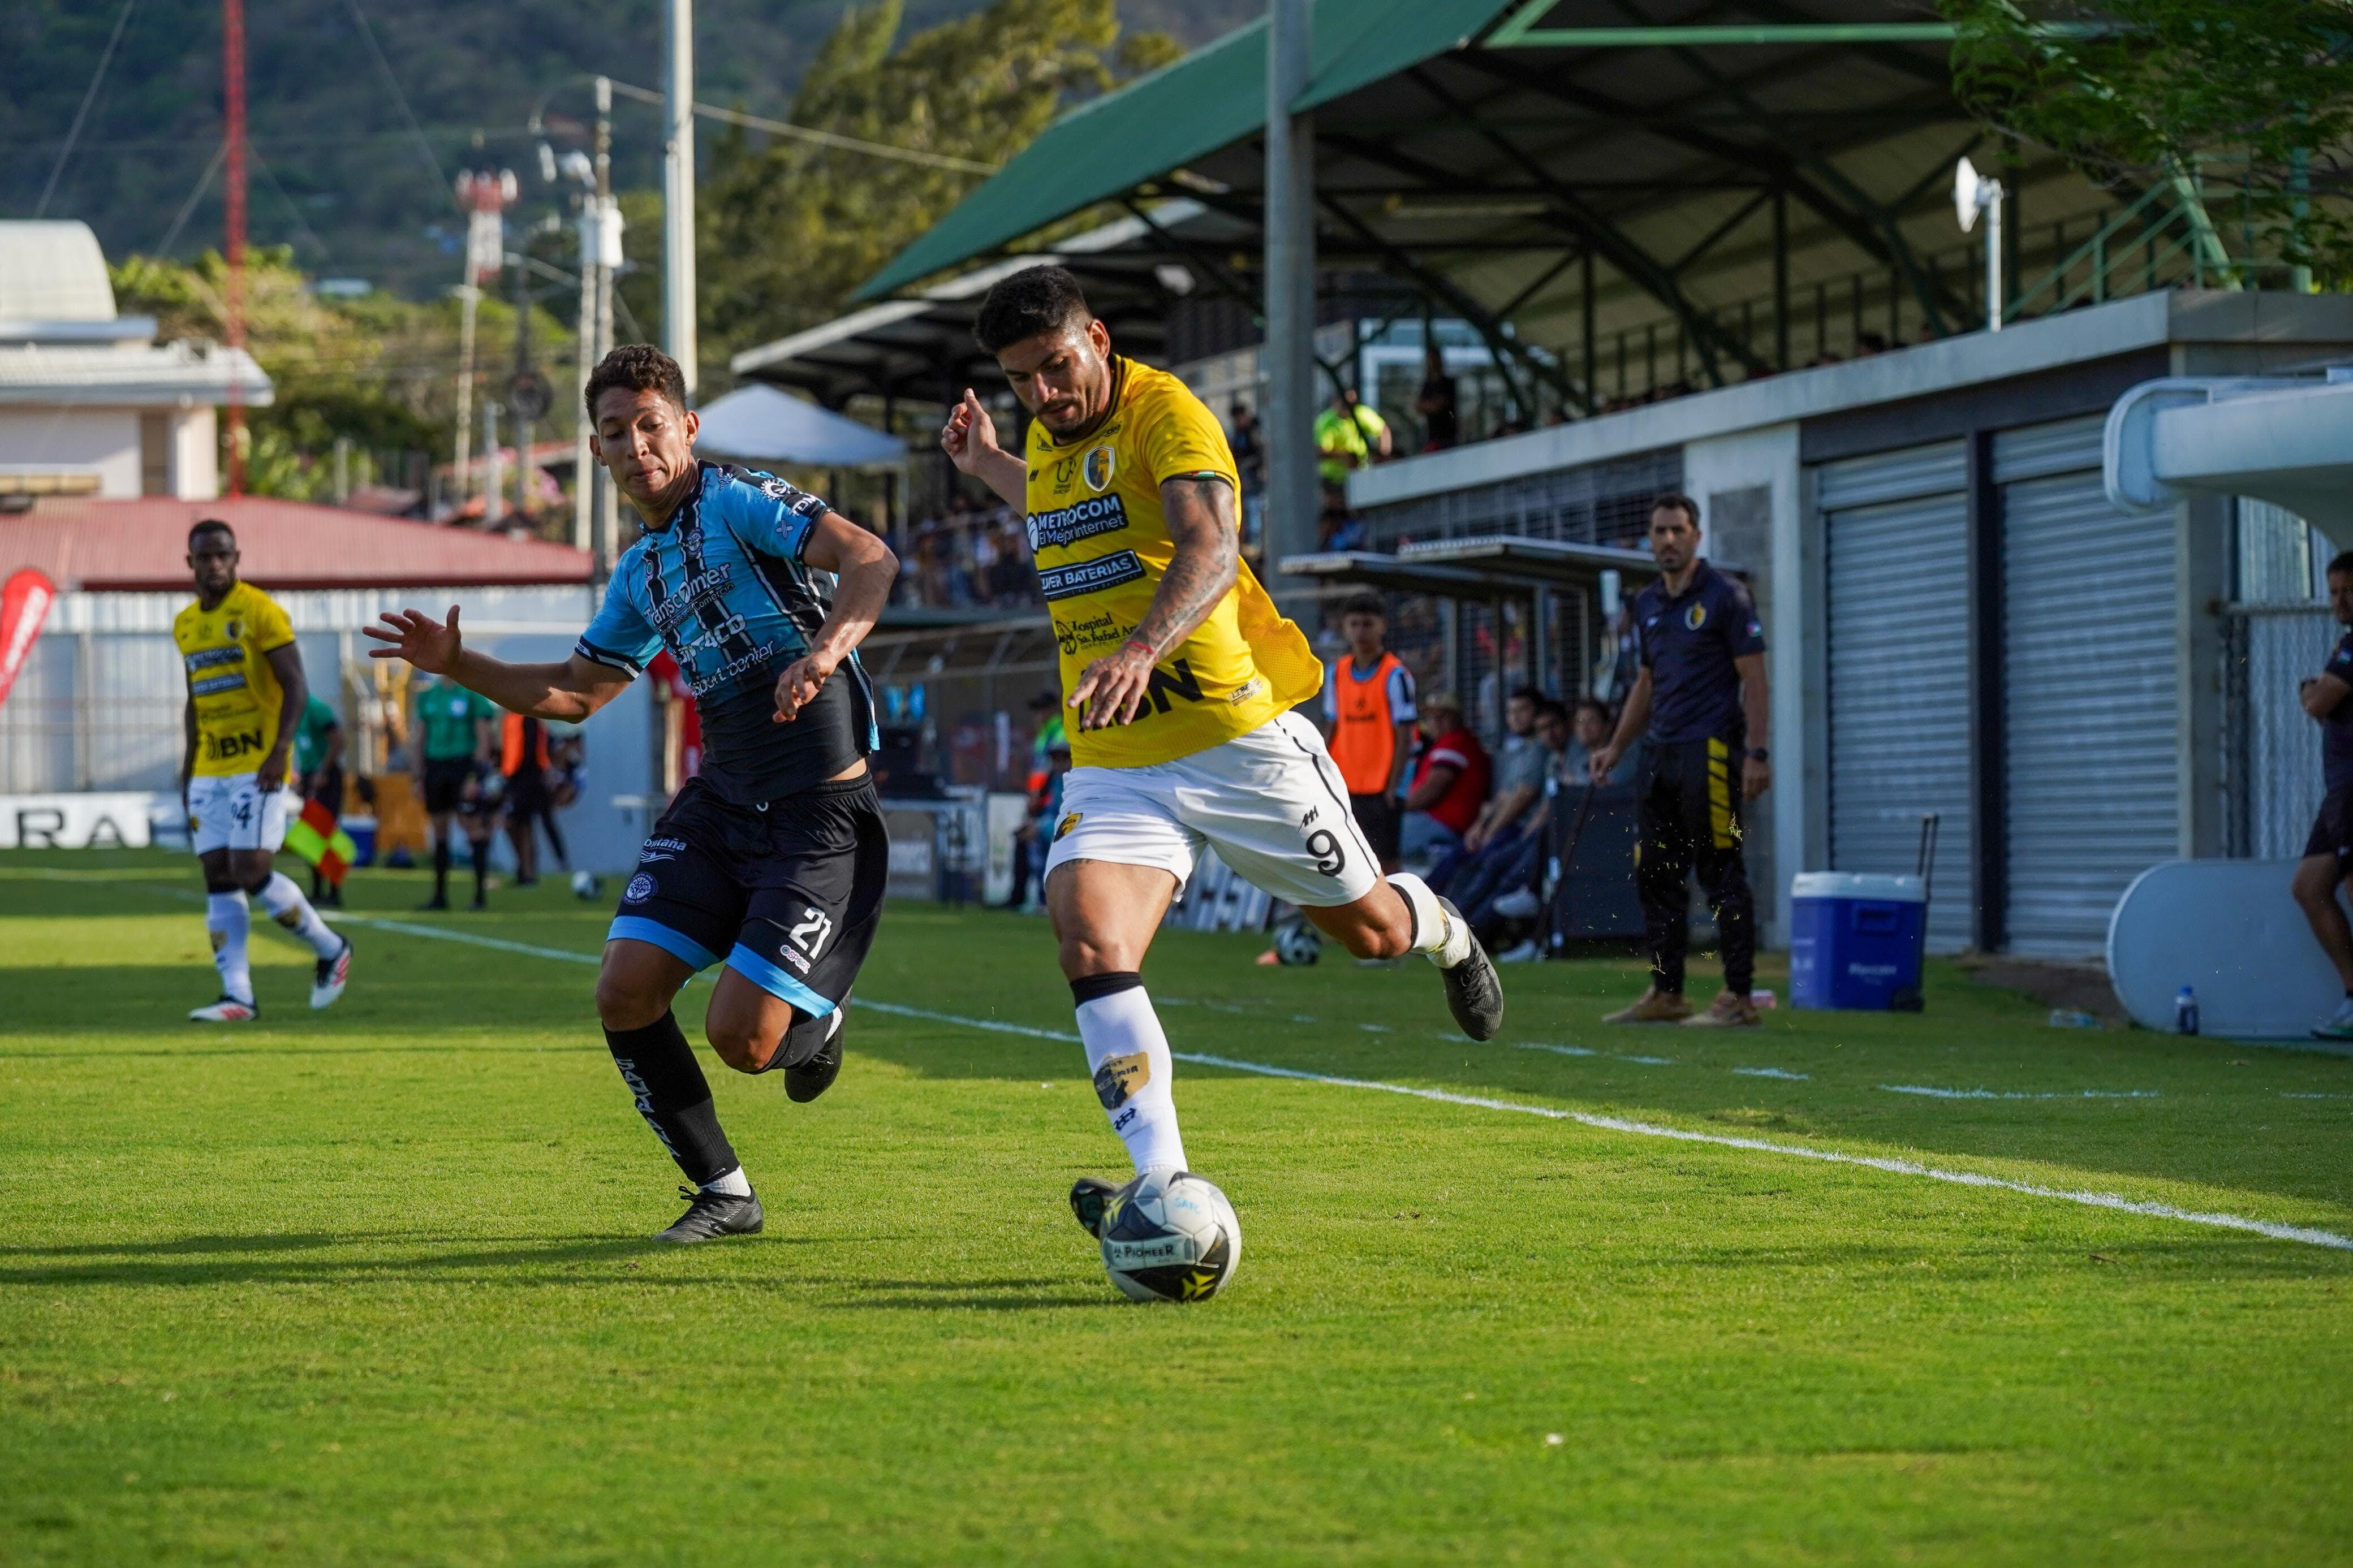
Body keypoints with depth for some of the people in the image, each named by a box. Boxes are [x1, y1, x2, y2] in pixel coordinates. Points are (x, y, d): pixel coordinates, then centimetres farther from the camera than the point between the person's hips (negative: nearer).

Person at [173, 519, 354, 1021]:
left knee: (251, 872, -13)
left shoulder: (259, 611, -7)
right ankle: (238, 996, 1)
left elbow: (296, 687, -11)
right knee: (218, 880, 0)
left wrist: (280, 750, -22)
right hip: (210, 771, 7)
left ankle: (331, 951, 8)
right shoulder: (186, 625, 13)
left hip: (257, 767, -7)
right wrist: (189, 764, 18)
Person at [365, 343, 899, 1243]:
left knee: (740, 1039, -14)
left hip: (822, 809, -8)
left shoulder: (735, 502, -8)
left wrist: (824, 649, -40)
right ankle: (722, 1193, 10)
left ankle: (816, 1024, 24)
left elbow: (870, 559, -22)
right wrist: (457, 664, 13)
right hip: (721, 799, 8)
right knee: (625, 994, -5)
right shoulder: (640, 573, 15)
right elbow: (575, 694, 25)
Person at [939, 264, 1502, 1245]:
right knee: (1090, 944, -22)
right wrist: (988, 469, 31)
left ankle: (1445, 937, 51)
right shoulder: (1045, 445, 10)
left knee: (1368, 928, 13)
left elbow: (1209, 551, -33)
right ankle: (1165, 1182, -28)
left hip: (1236, 737, -5)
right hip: (1112, 764, 5)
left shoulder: (1166, 415, -14)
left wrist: (1145, 646, -50)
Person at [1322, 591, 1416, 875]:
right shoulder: (1337, 672, 8)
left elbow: (1404, 736, -10)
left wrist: (1393, 787, -15)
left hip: (1381, 788, -5)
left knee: (1384, 861, -5)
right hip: (1345, 787, 5)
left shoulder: (1395, 674, -9)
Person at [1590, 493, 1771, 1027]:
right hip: (1660, 756, 8)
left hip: (1710, 753, -8)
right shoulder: (1648, 604, 15)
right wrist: (1616, 748, 20)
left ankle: (1738, 997, -5)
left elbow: (1753, 678, -9)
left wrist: (1756, 753, -16)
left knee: (1722, 877, -7)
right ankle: (1666, 994, 15)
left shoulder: (1725, 597, -6)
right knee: (1656, 878, 9)